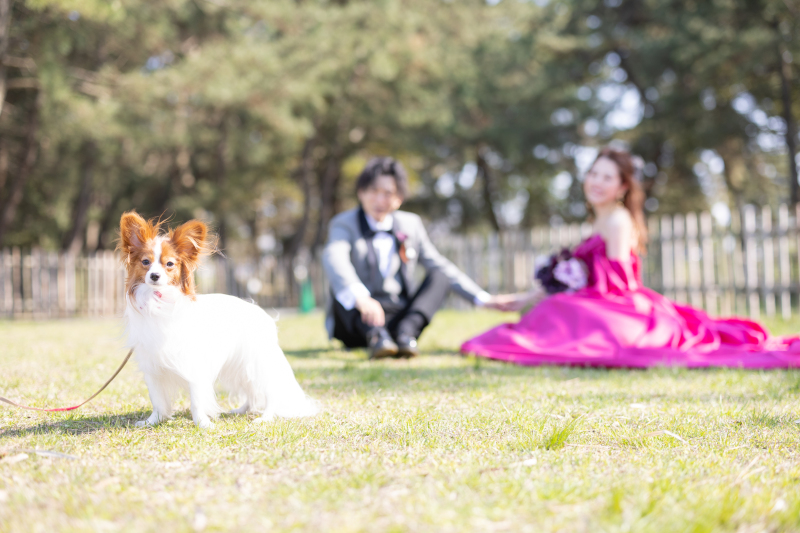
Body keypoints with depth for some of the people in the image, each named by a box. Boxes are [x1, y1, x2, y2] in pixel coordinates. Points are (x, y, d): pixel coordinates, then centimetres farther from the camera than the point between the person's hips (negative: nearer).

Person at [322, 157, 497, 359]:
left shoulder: (410, 224, 14)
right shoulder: (345, 223, -2)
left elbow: (440, 267, 14)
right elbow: (333, 259, -24)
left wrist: (483, 299, 2)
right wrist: (360, 297, -46)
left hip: (401, 318, 4)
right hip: (358, 322, -4)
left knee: (439, 277, -14)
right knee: (340, 284, -28)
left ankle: (405, 333, -40)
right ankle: (375, 336, -49)